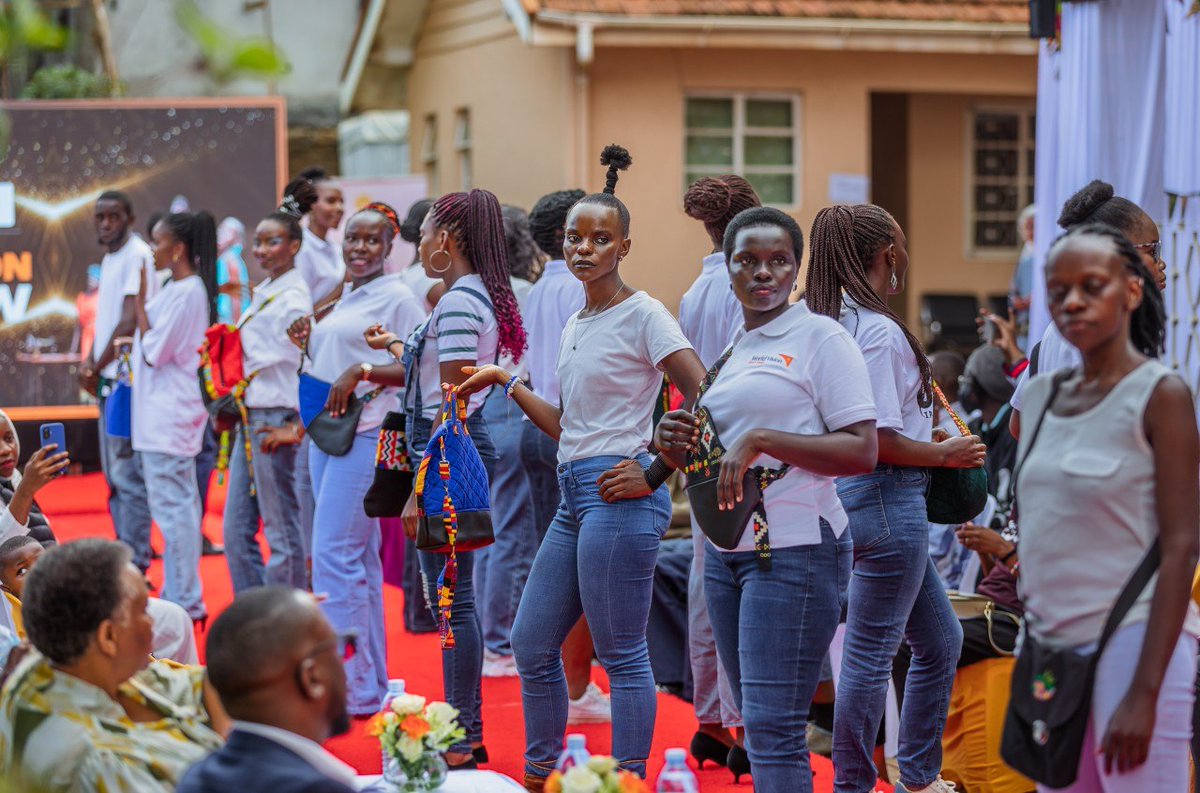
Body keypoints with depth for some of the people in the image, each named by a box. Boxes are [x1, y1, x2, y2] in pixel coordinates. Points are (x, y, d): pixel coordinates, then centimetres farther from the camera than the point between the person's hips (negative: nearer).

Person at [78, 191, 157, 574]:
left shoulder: (137, 256, -12)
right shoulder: (109, 258, 17)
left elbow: (130, 323, -17)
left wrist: (96, 368, -10)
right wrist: (91, 363, 7)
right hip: (108, 381, 10)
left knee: (128, 474, -8)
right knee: (115, 475, 15)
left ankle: (135, 563, -6)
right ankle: (126, 551, 23)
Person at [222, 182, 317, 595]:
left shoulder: (292, 298, -12)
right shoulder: (264, 293, 15)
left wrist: (295, 426, -19)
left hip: (275, 418, -9)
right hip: (250, 418, 9)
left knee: (282, 531, -3)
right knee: (236, 530, 11)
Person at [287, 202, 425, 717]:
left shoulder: (397, 298, -7)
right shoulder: (343, 299, 17)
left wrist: (362, 372, -22)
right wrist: (307, 344, 7)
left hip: (365, 436, -9)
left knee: (334, 553, -13)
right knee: (358, 557, 12)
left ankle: (353, 687, -10)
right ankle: (371, 681, 19)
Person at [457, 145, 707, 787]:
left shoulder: (642, 315, -8)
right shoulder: (574, 326, 17)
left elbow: (704, 399, -16)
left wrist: (655, 472, -16)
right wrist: (508, 383, 15)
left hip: (616, 493, -9)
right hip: (574, 493, 9)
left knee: (621, 655, -4)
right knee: (531, 644, 14)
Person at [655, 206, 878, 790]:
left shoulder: (821, 338, -6)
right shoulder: (727, 352, 17)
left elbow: (862, 453, -14)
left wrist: (761, 439, -21)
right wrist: (675, 442, 4)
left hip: (794, 549, -8)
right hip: (725, 548, 8)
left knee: (773, 728, -11)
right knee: (755, 721, 12)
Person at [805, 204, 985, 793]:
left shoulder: (832, 320, 11)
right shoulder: (878, 329, -18)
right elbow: (877, 439, -21)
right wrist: (944, 454, -8)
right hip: (887, 498, -10)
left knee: (940, 640, 19)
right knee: (870, 653, -1)